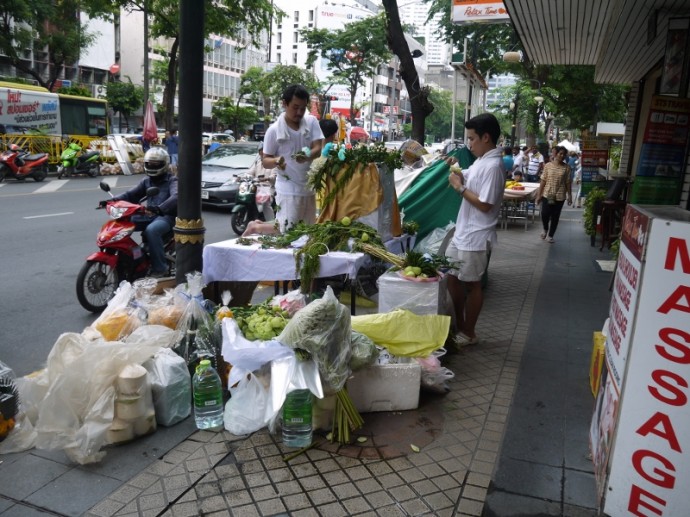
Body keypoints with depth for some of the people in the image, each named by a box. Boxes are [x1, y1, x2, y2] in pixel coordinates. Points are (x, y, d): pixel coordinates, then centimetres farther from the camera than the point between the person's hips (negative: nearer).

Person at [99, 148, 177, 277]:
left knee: (151, 230, -37)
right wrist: (112, 200, -7)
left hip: (166, 216, -7)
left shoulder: (172, 180, -6)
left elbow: (176, 197, -27)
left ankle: (160, 268, -27)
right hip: (149, 215, 7)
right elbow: (131, 194, 12)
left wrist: (160, 208, -47)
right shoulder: (147, 181, 17)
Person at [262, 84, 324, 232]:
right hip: (288, 189, -5)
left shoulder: (312, 122, 1)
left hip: (309, 187, 5)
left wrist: (307, 156, -27)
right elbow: (265, 161, -4)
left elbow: (319, 148, -6)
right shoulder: (274, 130, -8)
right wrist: (275, 161, -27)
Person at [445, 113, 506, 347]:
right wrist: (457, 173, 1)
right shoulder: (481, 161, 9)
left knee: (471, 284, 4)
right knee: (453, 278, 16)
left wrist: (460, 187, -17)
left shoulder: (493, 166, -20)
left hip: (476, 237, -9)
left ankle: (469, 334, 19)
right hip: (462, 232, 10)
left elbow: (484, 205, -23)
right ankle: (459, 326, 30)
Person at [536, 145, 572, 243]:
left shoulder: (567, 167, -1)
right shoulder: (548, 165, -1)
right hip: (547, 195, 0)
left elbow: (568, 182, 2)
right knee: (544, 214, -6)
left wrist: (569, 196, 1)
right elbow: (543, 180, 0)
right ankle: (545, 229, 25)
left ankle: (551, 235, 21)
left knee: (555, 217, 6)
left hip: (560, 196, 0)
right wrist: (539, 193, -2)